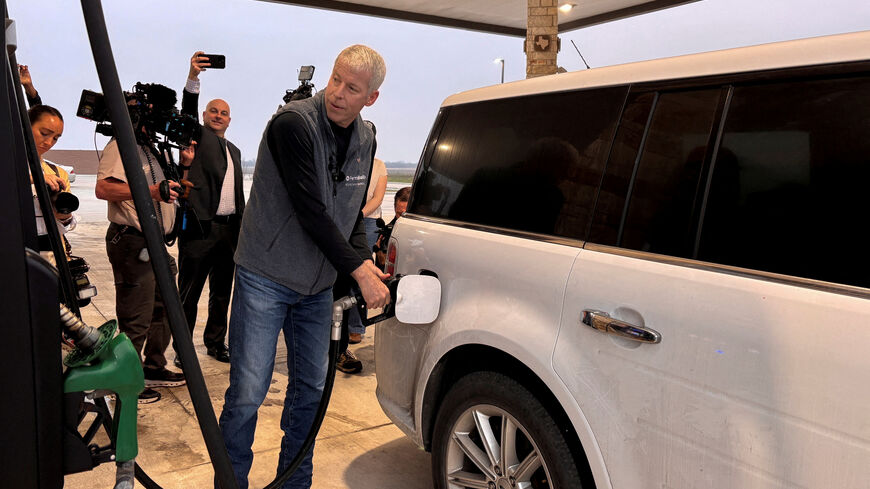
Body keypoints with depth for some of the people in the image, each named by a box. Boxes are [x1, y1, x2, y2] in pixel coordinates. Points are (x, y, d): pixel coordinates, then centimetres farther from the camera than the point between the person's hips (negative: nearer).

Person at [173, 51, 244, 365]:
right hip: (199, 226, -6)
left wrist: (242, 226, 16)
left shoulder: (234, 150, 22)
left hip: (229, 230, 6)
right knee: (189, 293, -1)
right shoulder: (197, 136, 5)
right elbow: (187, 110, -16)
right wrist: (193, 77, -32)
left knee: (222, 292, 13)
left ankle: (215, 342, 25)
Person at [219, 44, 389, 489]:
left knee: (311, 387, 13)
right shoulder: (293, 123, -18)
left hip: (318, 285, 6)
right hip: (265, 277, -6)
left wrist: (364, 261, -4)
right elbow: (310, 211, -23)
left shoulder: (365, 140, 4)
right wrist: (357, 270, -19)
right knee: (248, 391, -5)